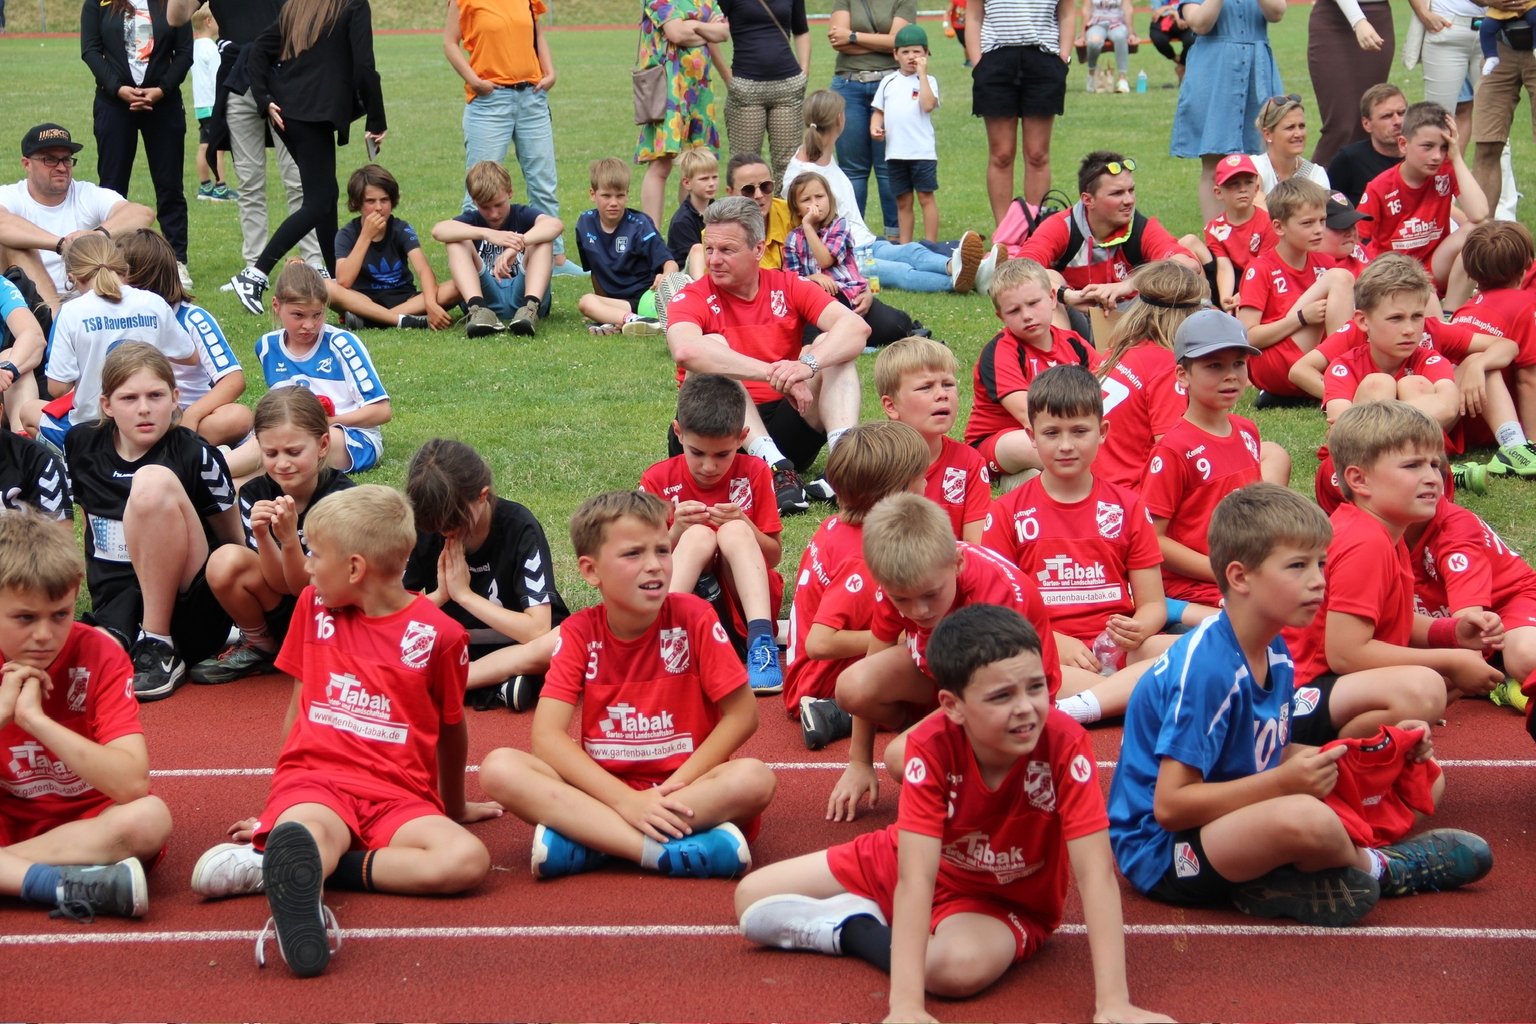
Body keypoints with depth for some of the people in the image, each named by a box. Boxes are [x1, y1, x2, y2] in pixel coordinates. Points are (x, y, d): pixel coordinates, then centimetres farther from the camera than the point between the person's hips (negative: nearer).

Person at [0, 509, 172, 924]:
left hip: (88, 823, -1)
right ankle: (67, 886, -34)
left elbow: (132, 784, -26)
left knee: (150, 817, -34)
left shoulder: (100, 657, -13)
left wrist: (35, 717, -28)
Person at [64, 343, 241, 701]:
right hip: (116, 614, 0)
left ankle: (160, 647, -18)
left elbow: (234, 544, 5)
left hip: (191, 614, 0)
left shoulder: (197, 456, -4)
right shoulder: (81, 446, 6)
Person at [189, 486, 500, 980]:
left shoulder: (437, 634, 2)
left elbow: (451, 729, 15)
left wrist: (455, 806, 27)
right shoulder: (314, 606, 14)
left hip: (397, 798, -1)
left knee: (468, 859, -33)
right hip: (314, 780, 1)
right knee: (309, 830, -37)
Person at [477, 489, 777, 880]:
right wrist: (626, 801, -25)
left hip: (684, 786, -1)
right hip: (603, 790, 1)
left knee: (754, 779, -32)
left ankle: (586, 841, -26)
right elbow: (547, 735, -12)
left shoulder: (693, 617, -6)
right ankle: (669, 850, -32)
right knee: (499, 768, -24)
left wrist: (669, 791, -14)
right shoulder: (579, 632, -3)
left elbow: (742, 714, -6)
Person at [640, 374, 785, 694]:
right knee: (699, 535, -27)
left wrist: (744, 525, -17)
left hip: (745, 602, 0)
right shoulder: (658, 480, -1)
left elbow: (774, 556, 2)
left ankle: (761, 642, -42)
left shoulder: (754, 473, 1)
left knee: (733, 531, -27)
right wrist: (676, 533, -20)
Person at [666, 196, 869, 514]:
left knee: (829, 345, -11)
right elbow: (686, 351, -28)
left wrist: (808, 364, -32)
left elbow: (857, 327, -11)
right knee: (714, 346, -24)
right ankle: (774, 466, -41)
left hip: (784, 428, 2)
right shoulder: (692, 298, -3)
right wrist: (774, 375, -35)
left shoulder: (788, 287, 5)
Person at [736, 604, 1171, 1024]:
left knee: (961, 965, -37)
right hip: (913, 865, 2)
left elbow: (1097, 874, -34)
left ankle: (857, 931, -10)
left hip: (1007, 901, -1)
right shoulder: (931, 747, -30)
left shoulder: (1065, 745, -32)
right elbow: (915, 878, -36)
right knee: (753, 899, -6)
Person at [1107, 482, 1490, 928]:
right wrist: (1284, 783, -27)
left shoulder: (1276, 655, 4)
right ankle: (1373, 869, -2)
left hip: (1235, 815, 10)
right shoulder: (1203, 667, -24)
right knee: (1309, 819, -37)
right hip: (1163, 853, -9)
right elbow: (1169, 806, -26)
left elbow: (1272, 757, 11)